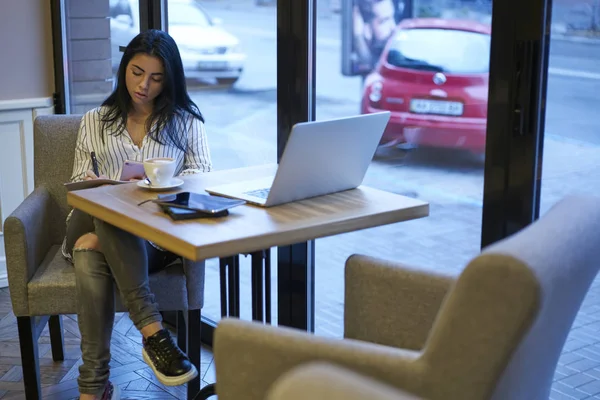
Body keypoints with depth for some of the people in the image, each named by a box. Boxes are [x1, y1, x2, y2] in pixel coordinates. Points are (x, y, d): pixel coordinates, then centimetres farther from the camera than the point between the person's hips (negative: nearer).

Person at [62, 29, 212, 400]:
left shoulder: (187, 119, 16)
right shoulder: (95, 121, 21)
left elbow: (202, 175, 5)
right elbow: (79, 181, 19)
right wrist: (90, 184, -7)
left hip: (159, 231, -1)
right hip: (94, 223, 1)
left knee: (91, 255, -36)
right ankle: (153, 331, -42)